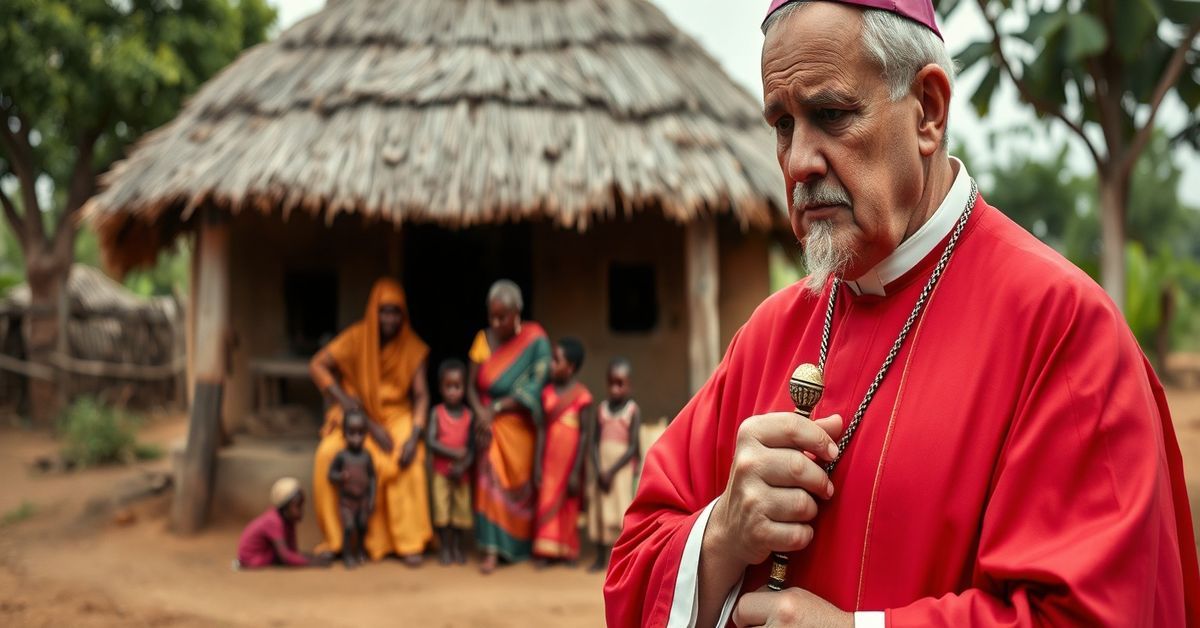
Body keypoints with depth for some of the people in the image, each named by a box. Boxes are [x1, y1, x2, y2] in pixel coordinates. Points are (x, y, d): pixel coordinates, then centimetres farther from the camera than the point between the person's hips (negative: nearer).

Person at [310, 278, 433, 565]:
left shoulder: (412, 347, -8)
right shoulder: (357, 337, -12)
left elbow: (421, 394, -9)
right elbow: (317, 365, -9)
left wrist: (414, 435, -23)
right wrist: (341, 398, -21)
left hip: (396, 415, 0)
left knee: (408, 460, -30)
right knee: (329, 455, -28)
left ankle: (409, 542, -20)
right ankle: (337, 538, -15)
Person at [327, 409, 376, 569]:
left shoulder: (367, 456, -5)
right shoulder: (341, 456, -11)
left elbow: (372, 477, 2)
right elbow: (331, 474, -4)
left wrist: (372, 499, -1)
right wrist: (340, 476, -27)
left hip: (363, 500, 2)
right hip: (346, 500, -2)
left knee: (362, 526, 7)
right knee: (348, 527, -11)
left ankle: (360, 551, 32)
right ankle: (347, 555, 5)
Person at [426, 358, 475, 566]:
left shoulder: (469, 415, 0)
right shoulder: (437, 412, -3)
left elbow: (471, 447, -2)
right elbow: (431, 442, -11)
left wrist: (462, 466, -16)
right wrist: (454, 453, -19)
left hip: (461, 472, 1)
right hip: (441, 471, -1)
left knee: (462, 509, 3)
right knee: (442, 509, -3)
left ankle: (458, 547, 18)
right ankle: (446, 548, 10)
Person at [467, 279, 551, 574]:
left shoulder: (535, 341, -9)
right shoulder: (484, 339, 0)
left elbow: (532, 389, -14)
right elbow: (472, 386, 1)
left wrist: (496, 408, -14)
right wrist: (481, 412, -17)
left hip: (520, 425, -2)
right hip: (490, 424, 2)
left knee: (521, 483, 4)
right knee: (491, 480, -5)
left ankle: (520, 546, 15)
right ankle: (491, 551, -4)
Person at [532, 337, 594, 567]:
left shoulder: (581, 396, -11)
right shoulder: (547, 392, 2)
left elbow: (584, 435, -9)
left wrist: (576, 471, -11)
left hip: (570, 459, -3)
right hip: (549, 459, 3)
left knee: (569, 505, 8)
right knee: (547, 502, 6)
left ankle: (568, 551, 20)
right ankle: (545, 550, 14)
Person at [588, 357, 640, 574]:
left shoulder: (633, 411, -4)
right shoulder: (602, 409, 8)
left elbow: (633, 447, -10)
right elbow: (594, 442, 4)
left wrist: (612, 471, -15)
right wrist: (598, 470, -10)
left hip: (622, 468, -4)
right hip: (601, 468, 4)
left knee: (621, 512, -6)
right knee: (600, 511, 4)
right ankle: (601, 558, 10)